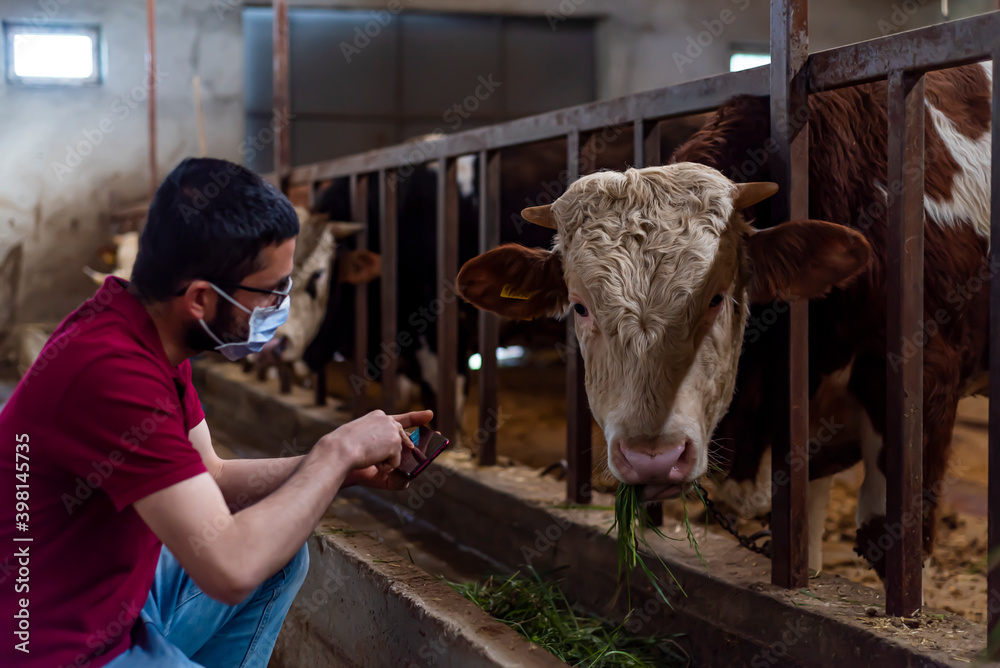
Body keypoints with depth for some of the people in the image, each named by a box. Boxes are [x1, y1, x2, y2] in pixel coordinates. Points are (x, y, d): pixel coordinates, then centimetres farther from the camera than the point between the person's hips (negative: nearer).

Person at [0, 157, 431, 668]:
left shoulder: (148, 337, 0)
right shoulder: (109, 371, -29)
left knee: (283, 556, 15)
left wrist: (351, 468, 1)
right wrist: (337, 452, -18)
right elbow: (231, 568, -31)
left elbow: (212, 477, 12)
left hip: (118, 596, 9)